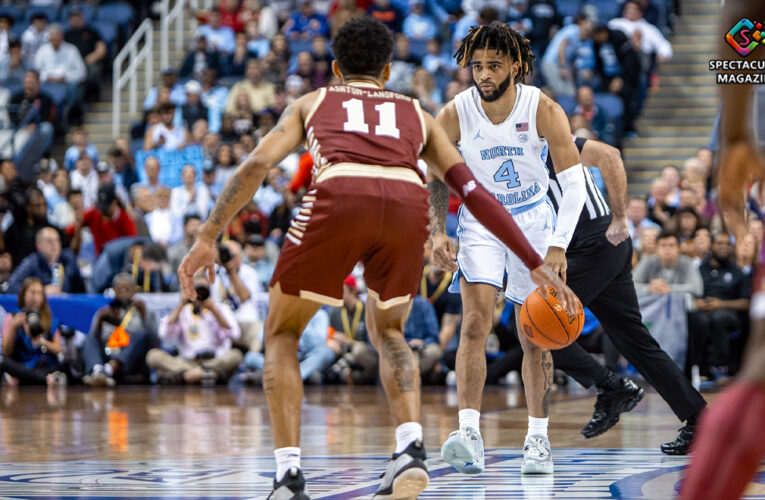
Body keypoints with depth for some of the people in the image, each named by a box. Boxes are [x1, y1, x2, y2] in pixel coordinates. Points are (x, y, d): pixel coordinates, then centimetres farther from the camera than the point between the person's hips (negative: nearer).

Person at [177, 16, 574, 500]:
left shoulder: (312, 103, 33)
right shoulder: (417, 114, 36)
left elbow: (257, 164, 16)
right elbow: (475, 192, 28)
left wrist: (208, 237, 15)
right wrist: (537, 265, 28)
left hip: (339, 197, -2)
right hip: (408, 203, 2)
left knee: (282, 332, 19)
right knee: (388, 331, 29)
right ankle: (411, 446, 7)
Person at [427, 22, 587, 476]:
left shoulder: (544, 111, -20)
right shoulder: (454, 115, -17)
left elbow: (575, 184, -18)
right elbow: (428, 177, -4)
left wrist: (559, 247, -27)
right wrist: (437, 232, -17)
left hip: (533, 221, 0)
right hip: (480, 222, 0)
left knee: (536, 336, 2)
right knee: (475, 322, -19)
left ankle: (538, 438, 14)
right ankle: (470, 434, -26)